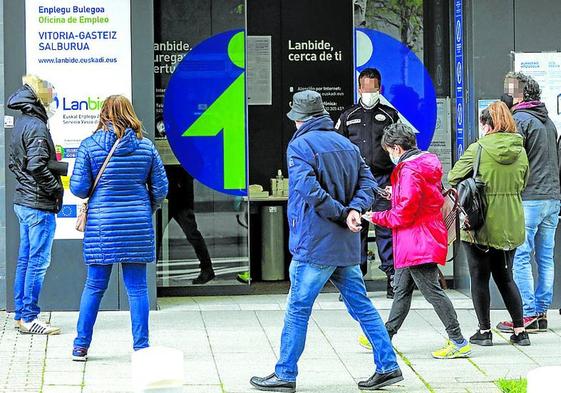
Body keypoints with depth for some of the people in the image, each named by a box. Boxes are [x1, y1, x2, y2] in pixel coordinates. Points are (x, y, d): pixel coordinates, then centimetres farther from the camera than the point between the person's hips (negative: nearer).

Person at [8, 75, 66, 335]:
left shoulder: (21, 124, 13)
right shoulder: (36, 126, -17)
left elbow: (13, 163, 20)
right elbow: (37, 166, -24)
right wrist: (55, 188, -13)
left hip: (23, 201, 10)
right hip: (40, 205, -10)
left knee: (25, 260, 14)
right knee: (38, 261, -4)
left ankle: (20, 314, 19)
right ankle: (29, 317, -1)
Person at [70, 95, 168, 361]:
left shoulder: (89, 145, -5)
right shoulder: (146, 147, 1)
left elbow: (78, 187, -5)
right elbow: (160, 189, 4)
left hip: (101, 225, -1)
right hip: (137, 225, 1)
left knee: (94, 286, 8)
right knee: (137, 287, 6)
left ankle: (80, 346, 13)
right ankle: (141, 346, 8)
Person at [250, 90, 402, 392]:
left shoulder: (300, 145, -10)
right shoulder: (346, 144, 13)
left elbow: (311, 191, -21)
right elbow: (367, 182, 7)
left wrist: (343, 214, -12)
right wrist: (354, 209, -8)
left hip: (315, 244, -7)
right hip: (347, 245, 7)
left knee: (298, 310, 1)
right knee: (361, 305, 11)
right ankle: (387, 367, 10)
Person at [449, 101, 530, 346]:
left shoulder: (478, 149, -12)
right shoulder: (520, 151, 2)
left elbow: (454, 177, -6)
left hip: (481, 224, -5)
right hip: (511, 225, 5)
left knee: (480, 277, 7)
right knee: (505, 277, 16)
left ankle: (484, 331, 8)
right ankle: (520, 331, 12)